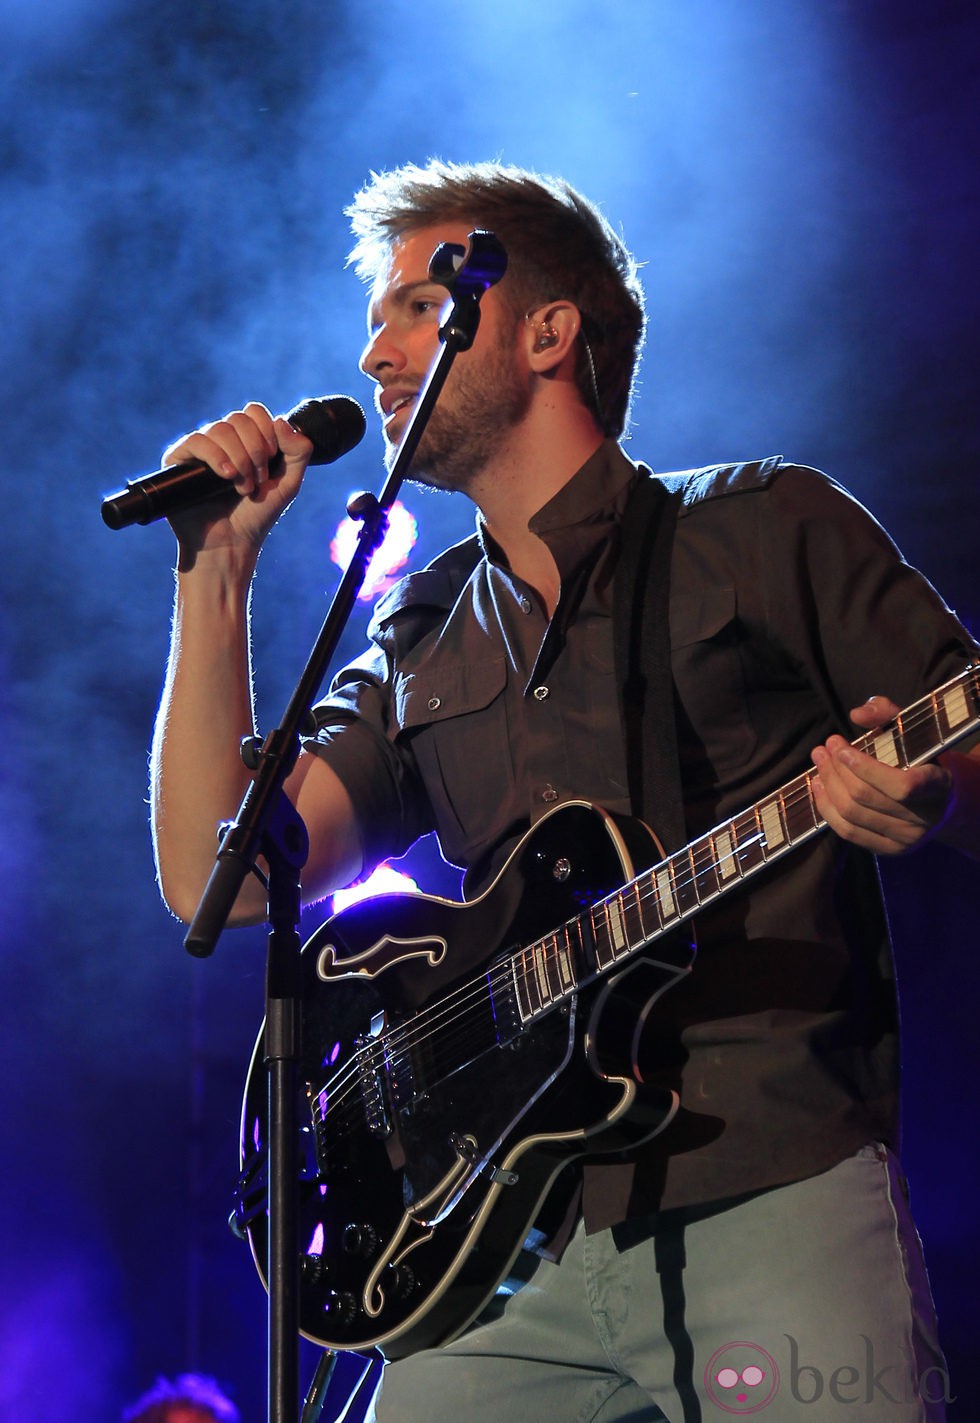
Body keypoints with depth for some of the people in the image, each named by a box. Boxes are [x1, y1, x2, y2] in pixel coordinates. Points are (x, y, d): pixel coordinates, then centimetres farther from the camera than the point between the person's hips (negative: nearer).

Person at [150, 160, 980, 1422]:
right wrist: (217, 570, 5)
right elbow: (218, 880, 6)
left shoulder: (766, 530, 5)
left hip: (776, 1205, -4)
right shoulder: (422, 642, 18)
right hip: (524, 1246, 4)